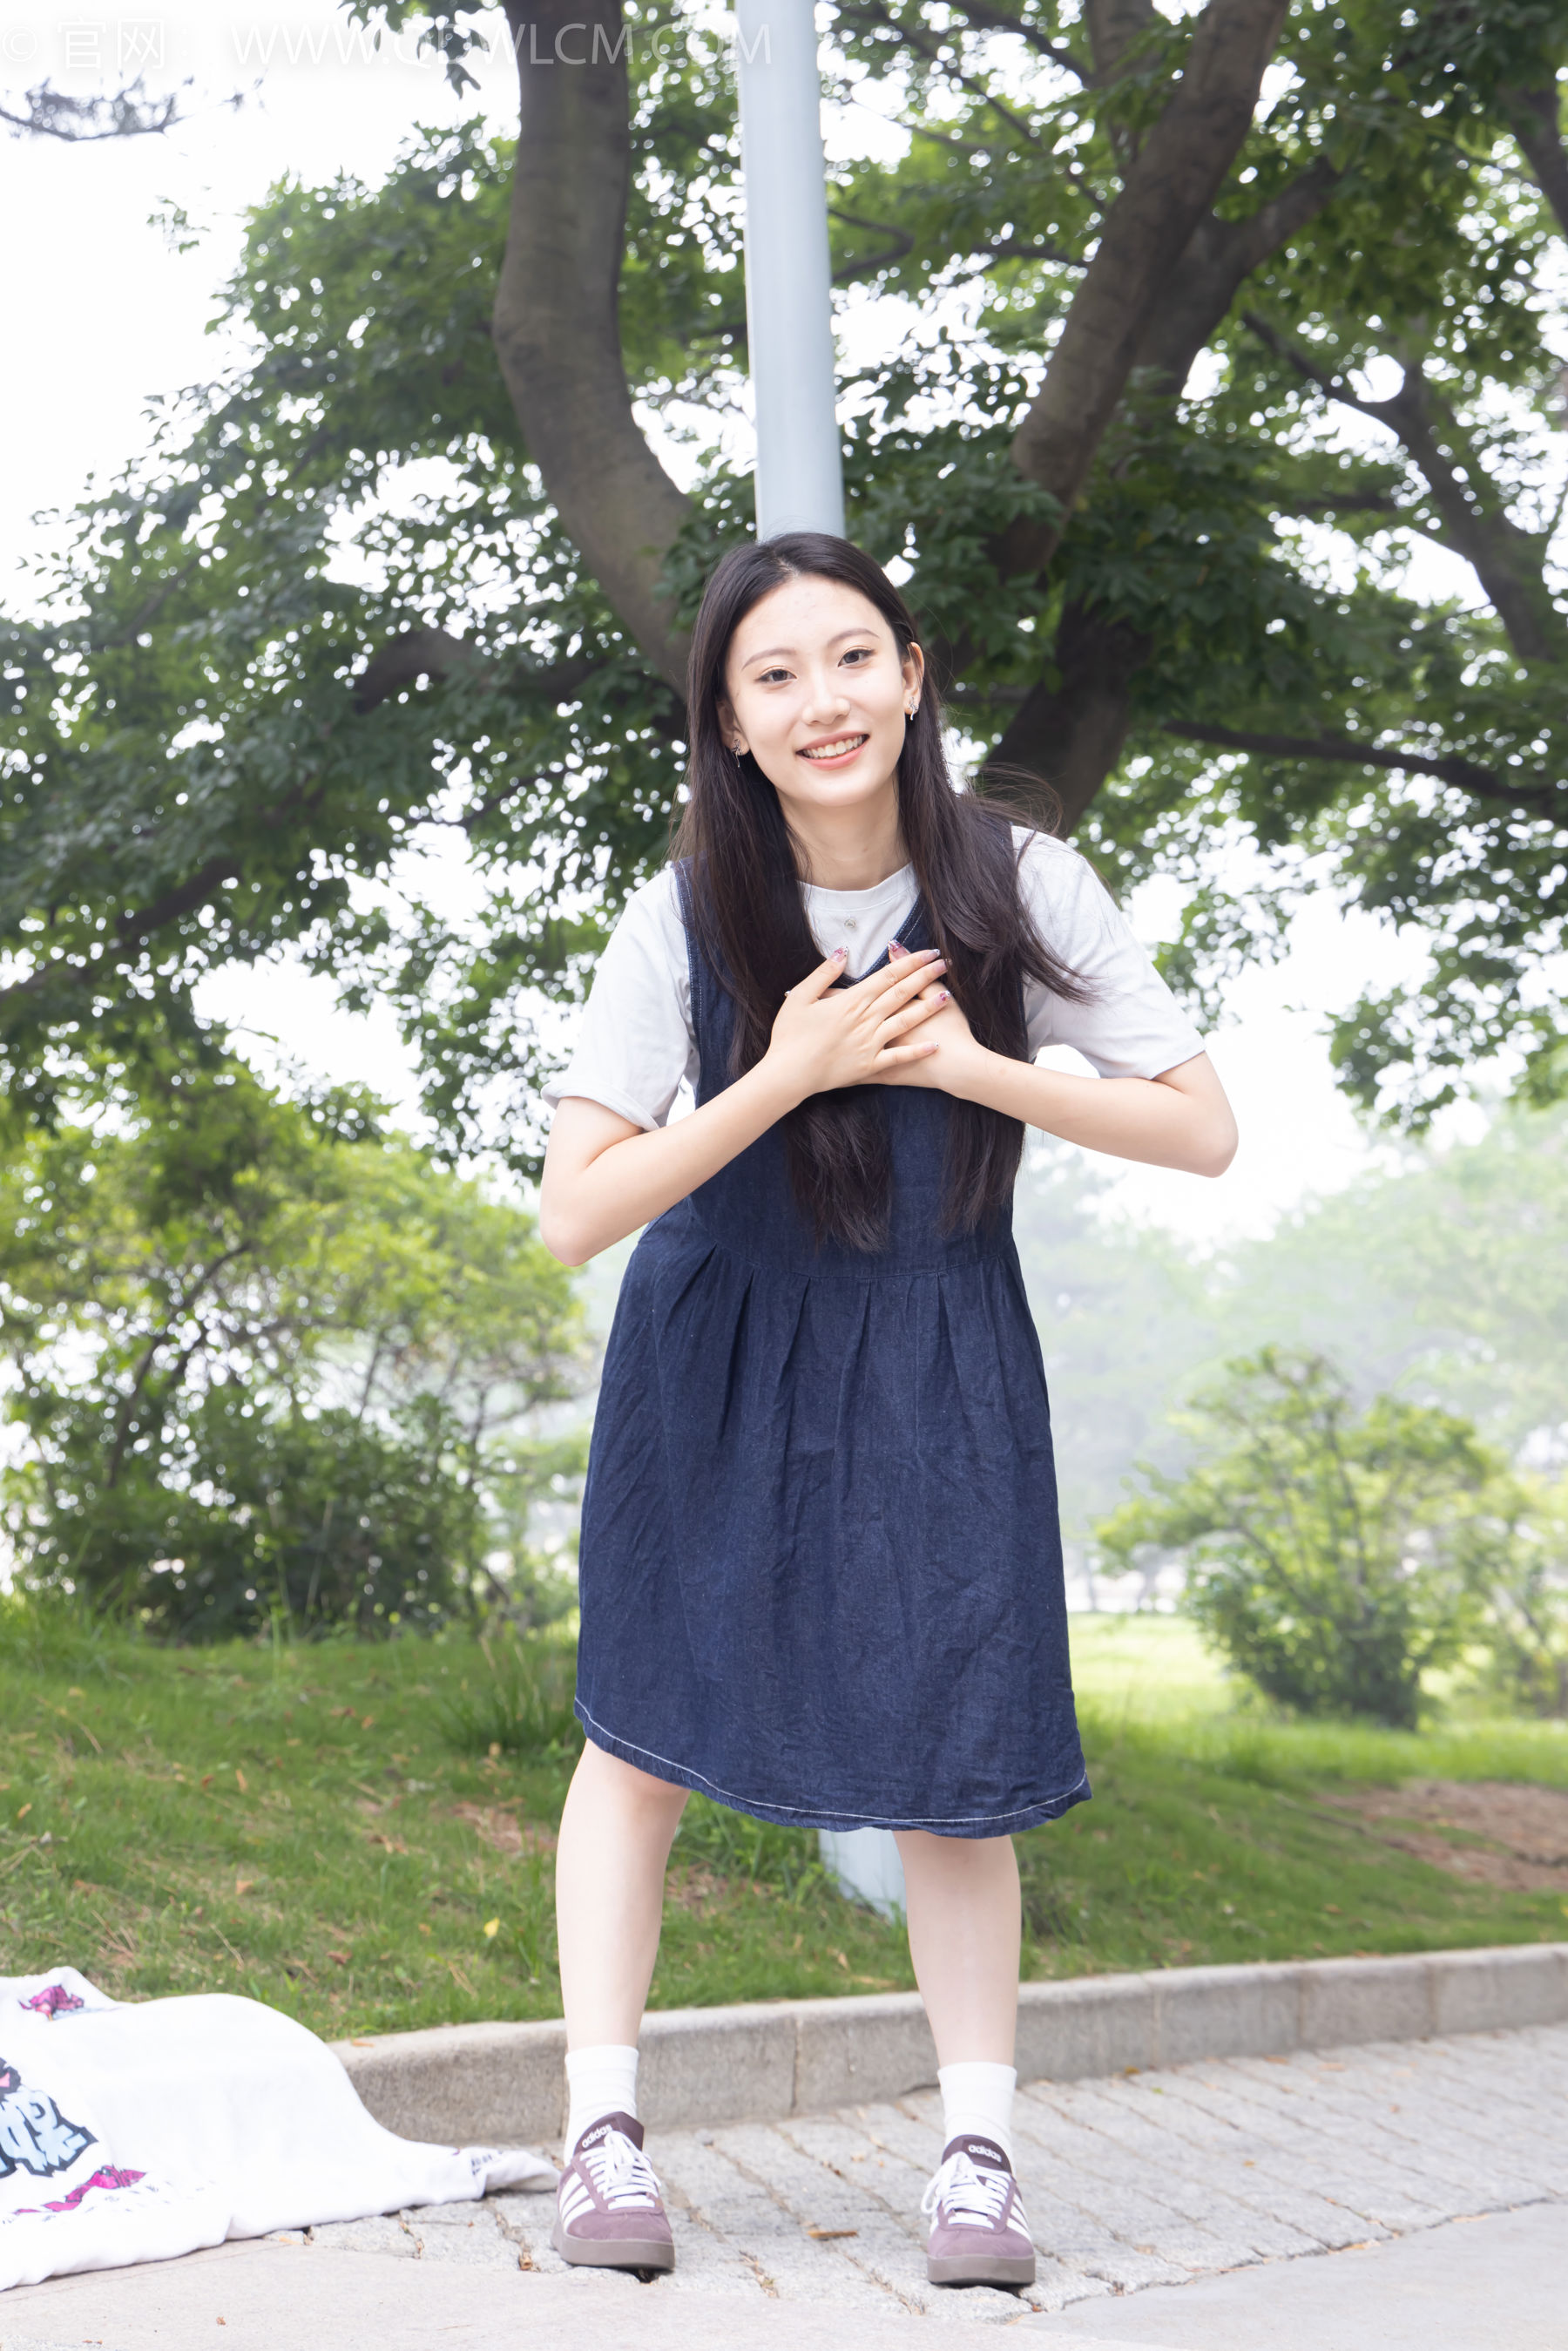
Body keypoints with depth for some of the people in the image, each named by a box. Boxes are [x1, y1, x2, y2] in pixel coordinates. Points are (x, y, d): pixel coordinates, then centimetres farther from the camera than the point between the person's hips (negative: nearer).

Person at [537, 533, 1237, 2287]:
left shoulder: (1017, 888, -14)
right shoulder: (687, 918, -16)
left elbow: (1205, 1132, -11)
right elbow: (575, 1211, -20)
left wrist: (977, 1068, -22)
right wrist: (787, 1075, -27)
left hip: (939, 1360, 0)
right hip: (714, 1364, 0)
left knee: (951, 1757, 0)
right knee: (645, 1730, 4)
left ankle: (977, 2152, 14)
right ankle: (603, 2128, 16)